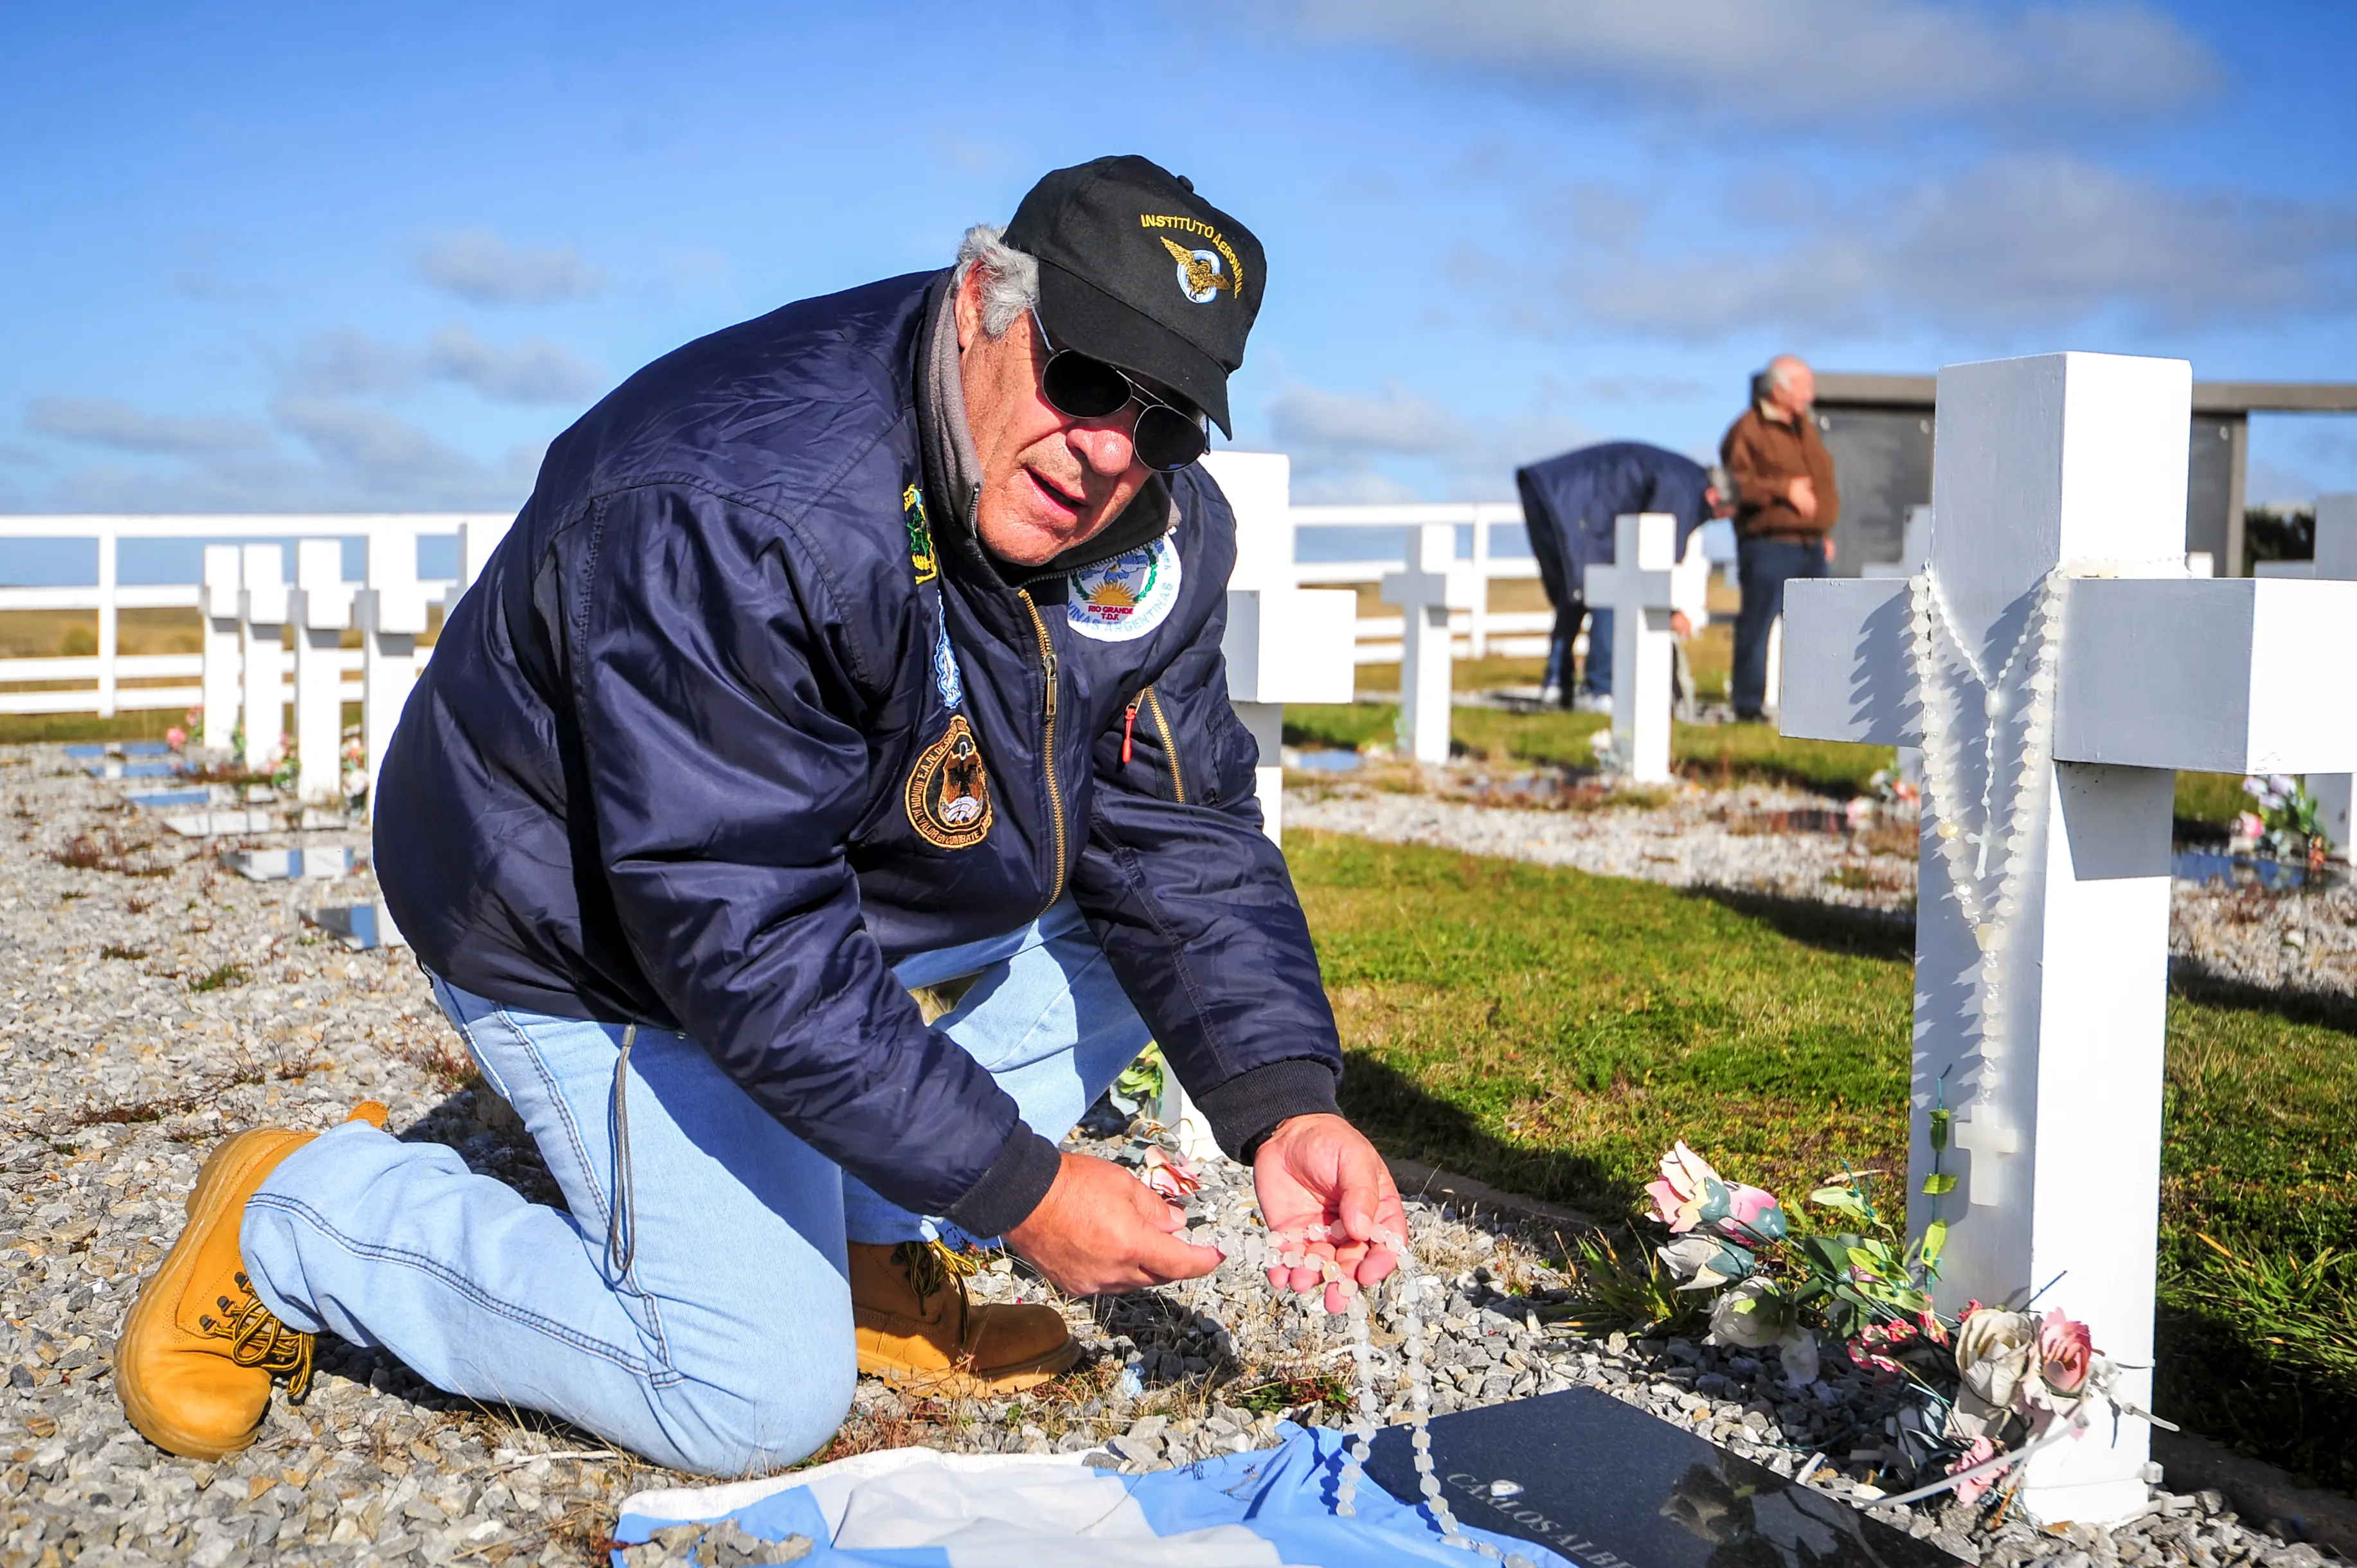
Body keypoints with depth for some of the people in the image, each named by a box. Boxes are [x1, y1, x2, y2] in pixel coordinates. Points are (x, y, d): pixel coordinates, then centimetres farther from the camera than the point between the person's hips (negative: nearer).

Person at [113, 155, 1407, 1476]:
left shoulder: (1160, 533, -13)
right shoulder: (732, 518, -37)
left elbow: (1187, 832, -11)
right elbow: (743, 943, -37)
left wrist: (1284, 1107, -27)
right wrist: (1021, 1191, -34)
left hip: (863, 878, 8)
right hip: (596, 937, -7)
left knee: (1165, 911, -4)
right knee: (760, 1401, -8)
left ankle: (874, 1249, 5)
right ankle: (285, 1223, 8)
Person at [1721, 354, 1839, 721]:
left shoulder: (1805, 428, 19)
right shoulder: (1748, 430, -6)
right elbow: (1736, 484, -16)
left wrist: (1824, 531, 23)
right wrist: (1784, 490, -20)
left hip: (1811, 545, 8)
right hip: (1769, 543, -8)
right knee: (1757, 624, -6)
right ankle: (1748, 704, -1)